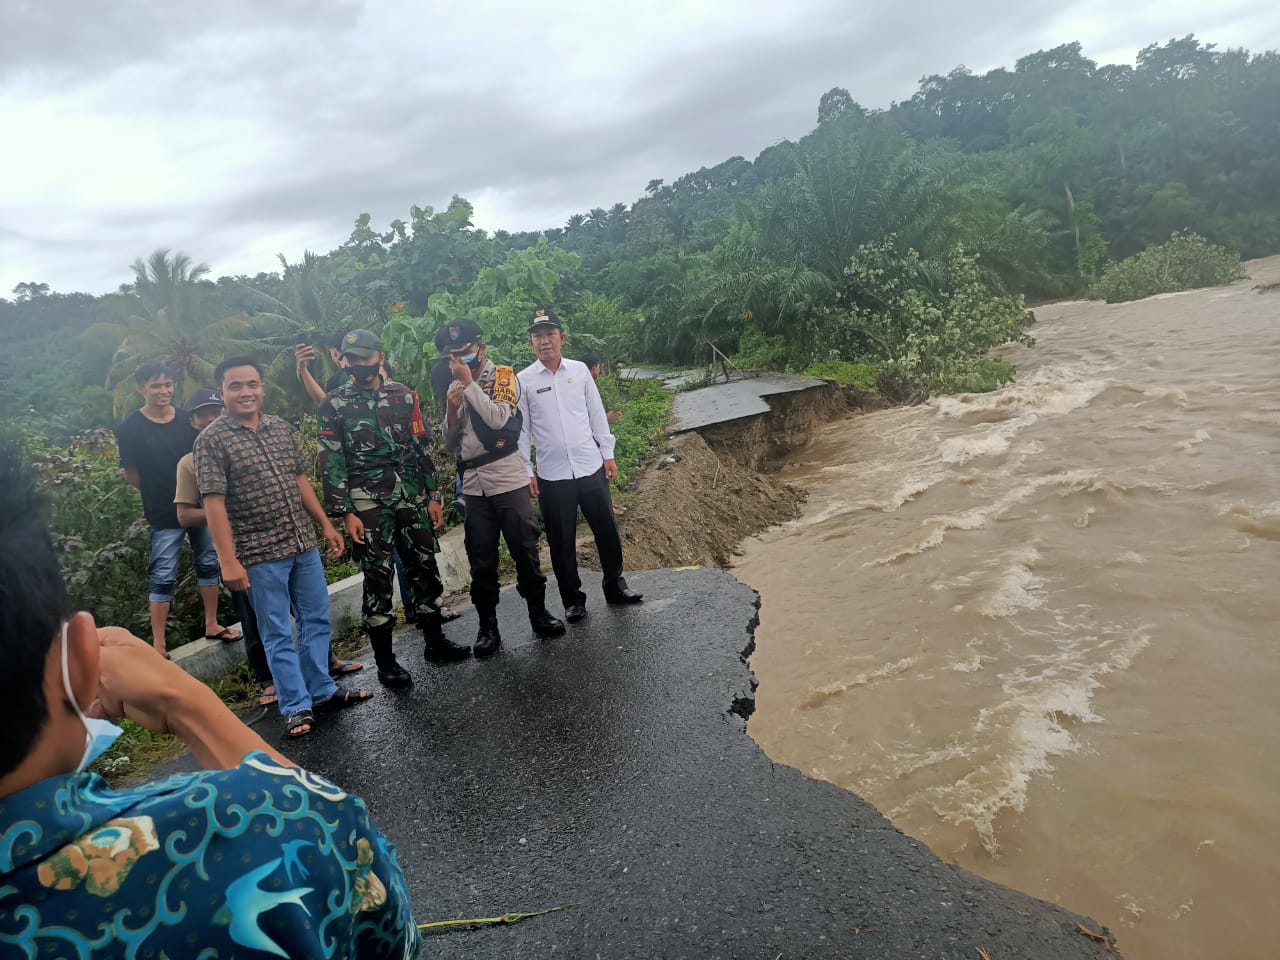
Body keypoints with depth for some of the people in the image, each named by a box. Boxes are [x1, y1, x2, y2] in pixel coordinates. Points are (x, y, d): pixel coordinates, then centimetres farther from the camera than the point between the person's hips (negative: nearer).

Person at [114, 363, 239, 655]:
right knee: (163, 577, 0)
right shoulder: (131, 429, -9)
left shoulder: (186, 419, 1)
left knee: (208, 564, 14)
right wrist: (159, 494, 2)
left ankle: (211, 625, 29)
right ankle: (159, 645, 7)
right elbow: (131, 474, -4)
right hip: (165, 515, -5)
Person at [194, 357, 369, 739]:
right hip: (260, 554, -6)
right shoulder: (212, 440, -10)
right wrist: (229, 561, -18)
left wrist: (325, 524, 12)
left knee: (317, 620, 14)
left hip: (304, 544, 6)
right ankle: (297, 707, 15)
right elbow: (214, 504, -14)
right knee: (278, 634, 5)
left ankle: (322, 690, 29)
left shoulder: (282, 428, 7)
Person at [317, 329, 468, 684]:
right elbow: (331, 464, -4)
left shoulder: (404, 395, 8)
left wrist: (433, 495, 7)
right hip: (368, 505, -3)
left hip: (413, 498, 3)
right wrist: (345, 513, -9)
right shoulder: (333, 405, -1)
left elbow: (422, 448, 10)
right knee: (378, 579, 1)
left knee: (425, 569, 9)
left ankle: (435, 641, 26)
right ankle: (385, 662, 11)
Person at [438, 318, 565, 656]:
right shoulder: (454, 388, 13)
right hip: (473, 486, 4)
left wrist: (469, 382, -13)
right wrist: (451, 410, -5)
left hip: (508, 481, -4)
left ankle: (539, 614, 20)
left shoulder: (504, 377, -1)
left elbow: (497, 419, -19)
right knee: (481, 560, 6)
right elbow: (450, 443, 12)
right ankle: (488, 627, 16)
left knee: (525, 550, 4)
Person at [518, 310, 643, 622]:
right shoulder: (523, 380, -3)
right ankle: (573, 600, 23)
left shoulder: (580, 370, 3)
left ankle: (615, 586, 30)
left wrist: (607, 453, 5)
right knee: (561, 541, 8)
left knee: (607, 529, 10)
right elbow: (521, 429, 0)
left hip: (591, 467, 2)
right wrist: (526, 471, -3)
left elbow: (596, 414, 7)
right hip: (552, 476, -2)